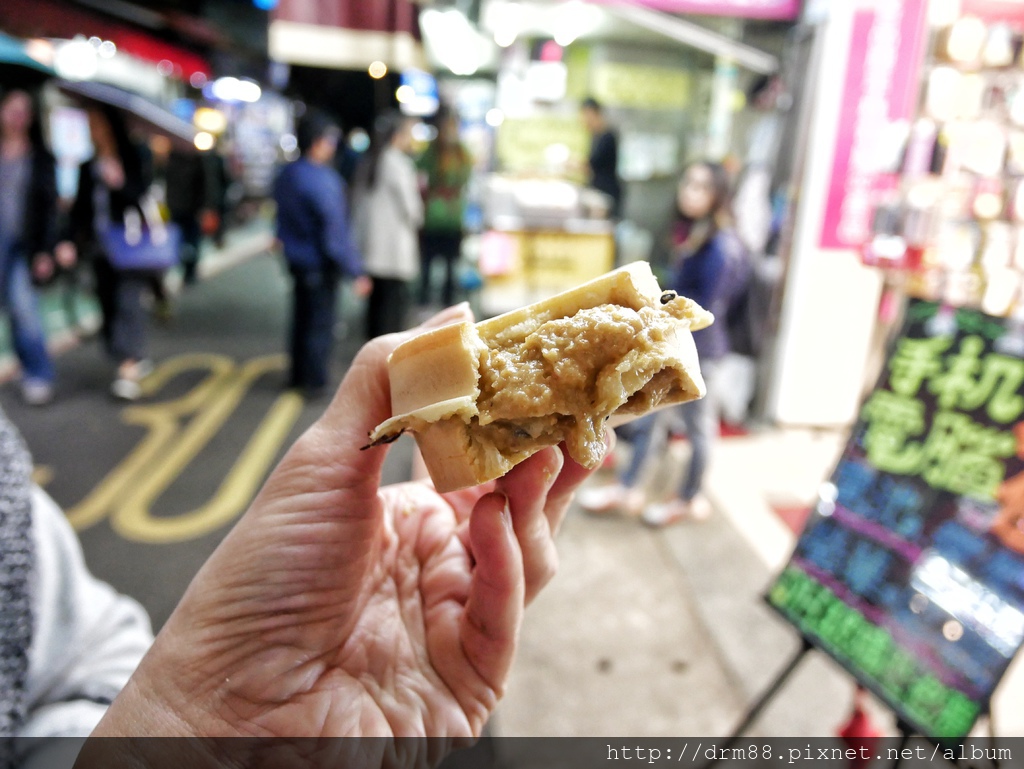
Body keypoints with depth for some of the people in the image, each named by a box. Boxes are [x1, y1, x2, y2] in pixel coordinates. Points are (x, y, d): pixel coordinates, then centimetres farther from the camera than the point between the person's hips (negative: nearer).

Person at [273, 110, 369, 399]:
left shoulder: (285, 176, 6)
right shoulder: (324, 180, -21)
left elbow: (283, 223, 14)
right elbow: (336, 233, -22)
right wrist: (356, 271, -18)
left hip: (296, 259, 8)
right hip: (321, 265, -8)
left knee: (301, 318, 18)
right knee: (321, 322, 3)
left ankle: (297, 375, 29)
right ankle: (315, 382, 13)